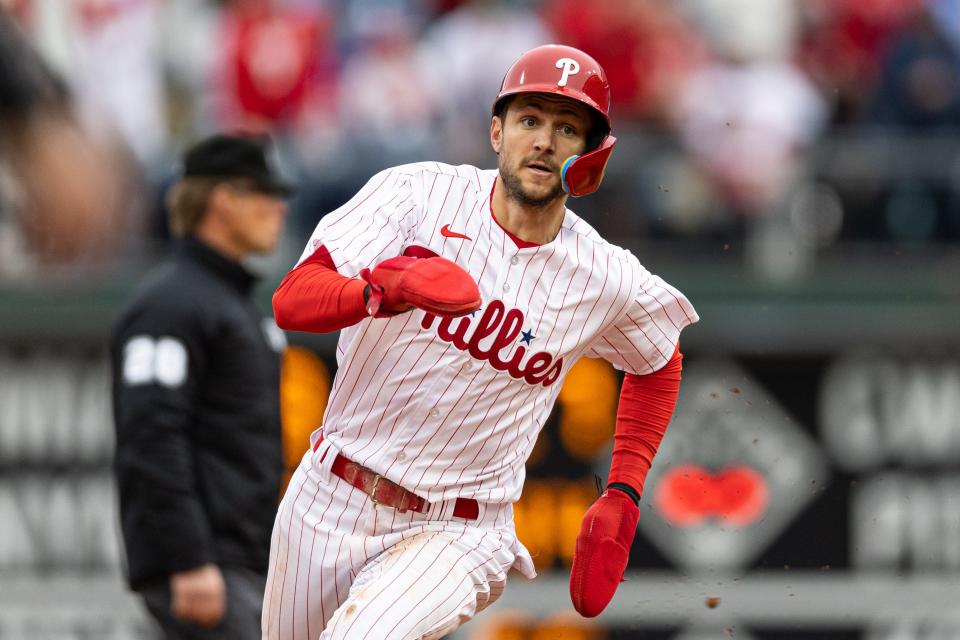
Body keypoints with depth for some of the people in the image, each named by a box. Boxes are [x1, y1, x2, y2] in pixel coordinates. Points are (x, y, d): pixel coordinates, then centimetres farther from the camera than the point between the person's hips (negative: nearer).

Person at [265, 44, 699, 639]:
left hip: (456, 535, -2)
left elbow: (659, 364, 18)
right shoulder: (421, 194, -9)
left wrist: (622, 499, 9)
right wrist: (384, 291, -40)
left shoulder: (607, 279, -5)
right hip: (328, 501, 2)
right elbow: (292, 299, -20)